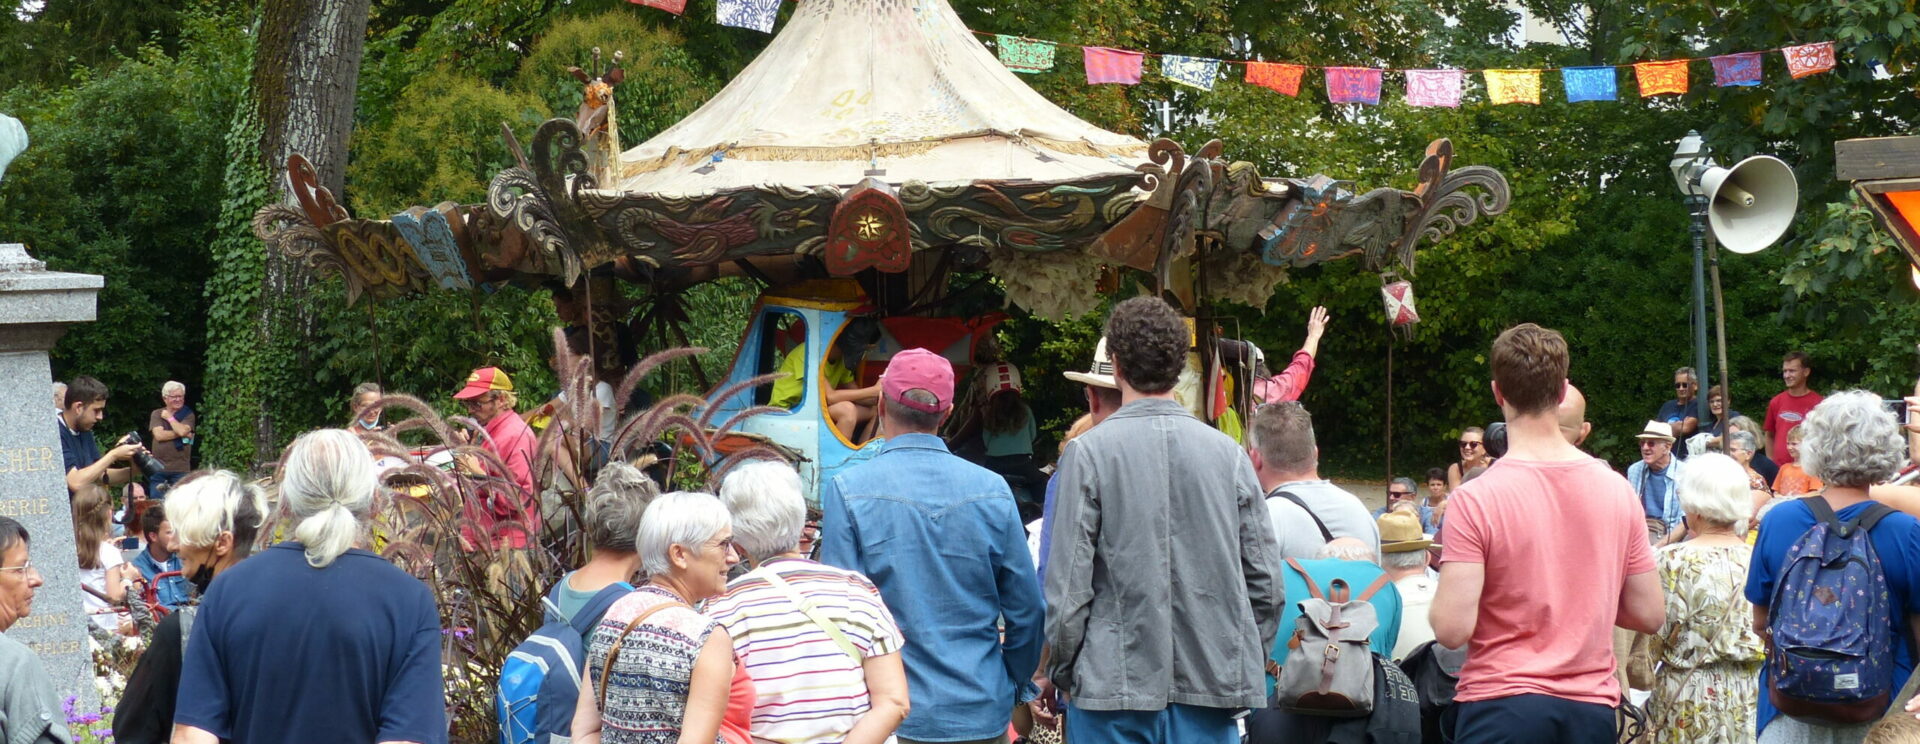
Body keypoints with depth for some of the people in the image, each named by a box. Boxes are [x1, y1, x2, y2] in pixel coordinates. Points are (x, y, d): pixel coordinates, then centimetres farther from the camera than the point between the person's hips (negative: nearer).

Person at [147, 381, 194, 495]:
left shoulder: (188, 415, 6)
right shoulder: (156, 414, 9)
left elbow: (182, 430, -13)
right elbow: (159, 435, -7)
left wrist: (169, 417, 0)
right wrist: (182, 435, -7)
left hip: (180, 470, -2)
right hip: (158, 468, 2)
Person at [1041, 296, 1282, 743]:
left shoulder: (1089, 452, -6)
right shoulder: (1229, 454, 3)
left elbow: (1069, 584, -8)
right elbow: (1266, 584, 5)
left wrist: (1057, 673, 4)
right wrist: (1246, 666, 18)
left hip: (1115, 685, -2)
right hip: (1213, 685, 3)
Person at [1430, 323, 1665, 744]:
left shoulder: (1475, 500, -12)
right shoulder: (1617, 490, 2)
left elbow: (1451, 629, -16)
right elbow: (1650, 615, 6)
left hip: (1502, 708, -4)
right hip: (1592, 707, 4)